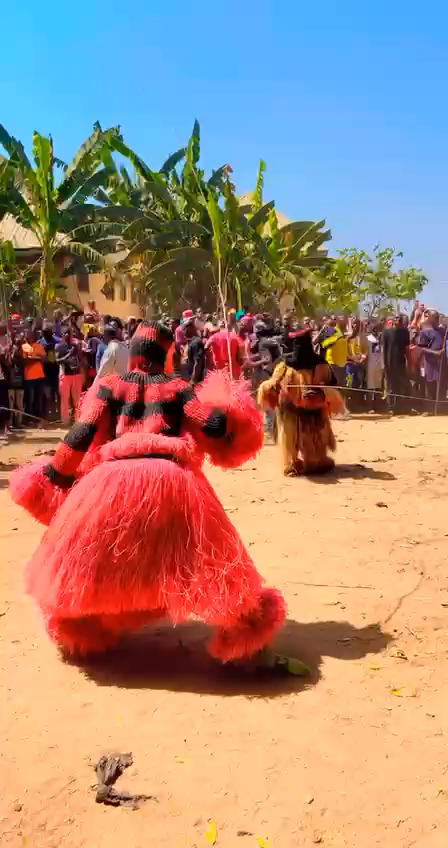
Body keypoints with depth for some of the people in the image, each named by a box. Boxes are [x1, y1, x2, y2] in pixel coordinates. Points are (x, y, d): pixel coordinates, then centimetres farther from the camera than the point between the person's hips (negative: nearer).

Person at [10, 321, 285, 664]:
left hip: (114, 478, 0)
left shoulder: (108, 385, 13)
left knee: (92, 558, 21)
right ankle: (242, 624, 10)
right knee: (203, 559, 8)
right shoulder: (176, 387, 13)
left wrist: (55, 474, 13)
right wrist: (233, 412, 26)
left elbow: (83, 433, 4)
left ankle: (81, 629, 32)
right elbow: (215, 425, 5)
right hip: (172, 478, 0)